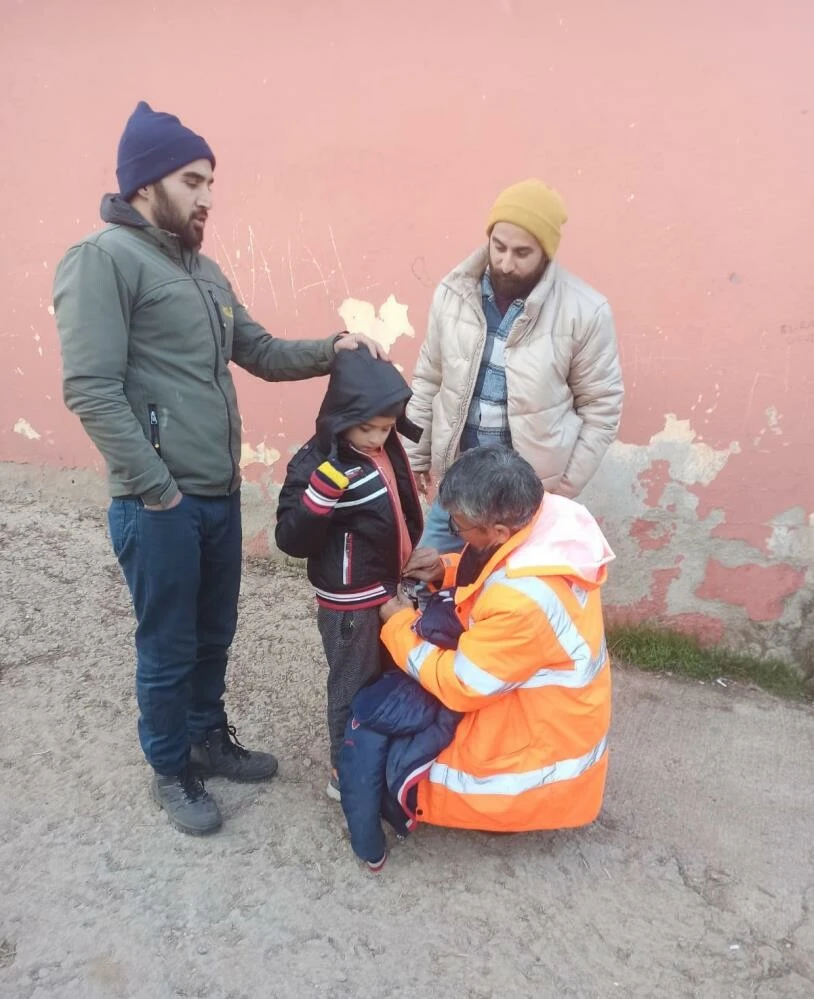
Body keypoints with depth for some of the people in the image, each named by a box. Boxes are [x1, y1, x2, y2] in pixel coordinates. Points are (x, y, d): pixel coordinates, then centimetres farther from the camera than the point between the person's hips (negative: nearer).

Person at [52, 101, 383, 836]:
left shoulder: (204, 269, 15)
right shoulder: (103, 260, -11)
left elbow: (260, 353, 18)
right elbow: (91, 390, -18)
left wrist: (331, 351, 1)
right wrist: (155, 490, -18)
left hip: (221, 497, 8)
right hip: (159, 507, -7)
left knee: (215, 635, 21)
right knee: (168, 649, 9)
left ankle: (209, 738, 42)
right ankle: (171, 772, 31)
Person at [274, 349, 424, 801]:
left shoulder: (390, 449, 0)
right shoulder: (319, 464, -22)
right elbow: (292, 540, -25)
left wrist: (414, 566, 20)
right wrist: (321, 492, -39)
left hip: (391, 591, 8)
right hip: (350, 604, -8)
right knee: (355, 687, 8)